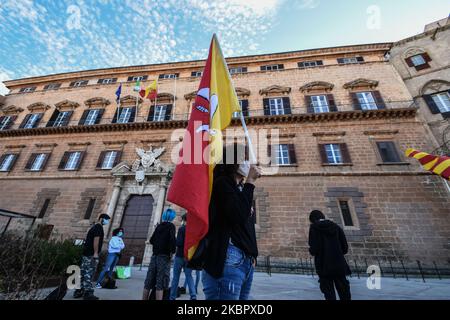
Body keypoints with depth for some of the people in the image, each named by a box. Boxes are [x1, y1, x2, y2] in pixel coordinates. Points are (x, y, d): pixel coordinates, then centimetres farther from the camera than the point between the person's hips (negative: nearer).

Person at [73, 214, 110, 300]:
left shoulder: (94, 227, 19)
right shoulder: (99, 227, -12)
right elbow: (96, 240, -20)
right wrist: (96, 253, -21)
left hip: (86, 253, 10)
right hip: (92, 254, -10)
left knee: (84, 273, 15)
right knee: (89, 274, -5)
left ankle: (79, 291, 22)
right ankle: (88, 293, -1)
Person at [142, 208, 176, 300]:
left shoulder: (159, 226, 12)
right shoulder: (171, 226, -5)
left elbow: (151, 240, 15)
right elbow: (172, 239, -19)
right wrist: (172, 251, -5)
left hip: (155, 255, 6)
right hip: (164, 256, -6)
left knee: (148, 281, 10)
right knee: (160, 282, -3)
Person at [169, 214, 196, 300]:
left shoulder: (182, 228, -10)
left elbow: (179, 243, -16)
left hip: (180, 256, -4)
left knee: (176, 277, 8)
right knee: (189, 276, 10)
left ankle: (172, 297, 14)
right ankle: (193, 296, -1)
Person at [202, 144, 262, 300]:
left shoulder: (239, 190, 19)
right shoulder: (222, 183, -6)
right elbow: (239, 216, -19)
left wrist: (251, 255, 14)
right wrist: (250, 182, -10)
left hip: (246, 262, 8)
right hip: (228, 260, -8)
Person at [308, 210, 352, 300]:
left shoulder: (314, 228, -7)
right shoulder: (336, 226, 7)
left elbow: (314, 248, -15)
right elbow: (345, 248, 5)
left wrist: (311, 251, 7)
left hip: (325, 266, -5)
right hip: (339, 265, 5)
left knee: (329, 293, 9)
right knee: (344, 293, 18)